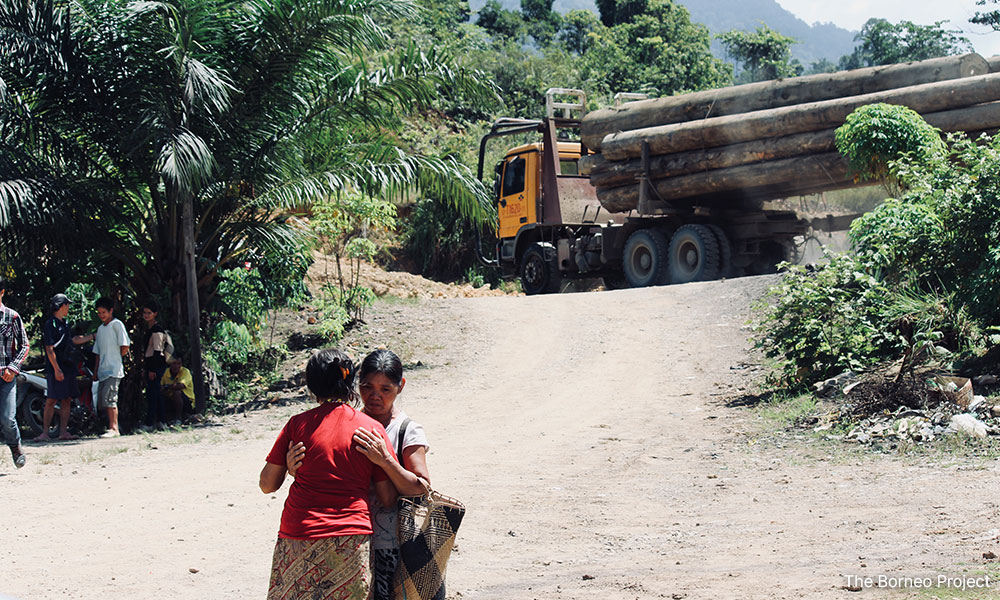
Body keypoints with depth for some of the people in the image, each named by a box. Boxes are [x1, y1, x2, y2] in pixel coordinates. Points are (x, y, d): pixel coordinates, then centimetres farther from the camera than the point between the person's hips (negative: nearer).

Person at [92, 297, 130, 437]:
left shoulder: (117, 324, -2)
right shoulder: (100, 328, 21)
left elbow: (125, 347, -7)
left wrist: (115, 357, 2)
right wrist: (95, 371, 19)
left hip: (114, 369, -8)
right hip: (103, 370, 8)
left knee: (109, 399, -16)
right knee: (102, 401, 4)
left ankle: (114, 428, -16)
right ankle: (112, 427, 9)